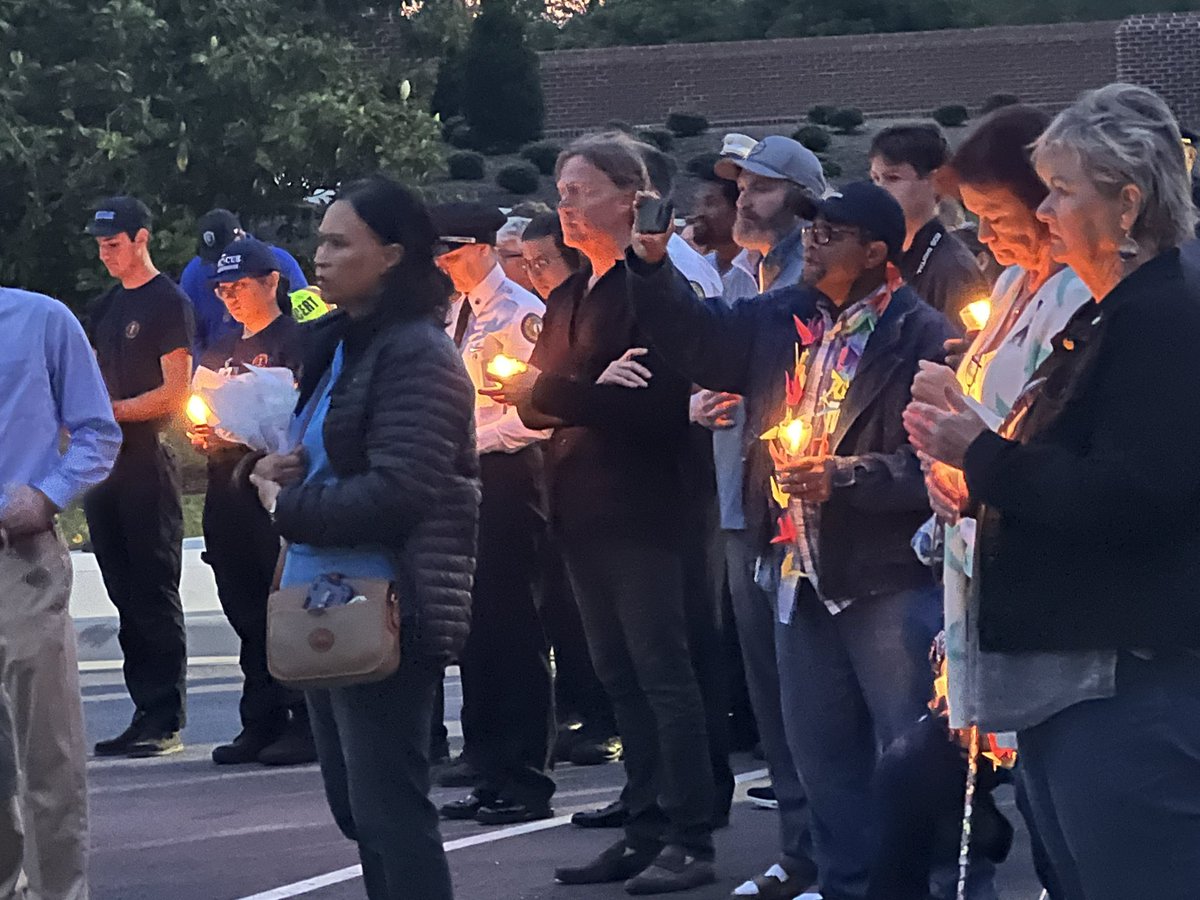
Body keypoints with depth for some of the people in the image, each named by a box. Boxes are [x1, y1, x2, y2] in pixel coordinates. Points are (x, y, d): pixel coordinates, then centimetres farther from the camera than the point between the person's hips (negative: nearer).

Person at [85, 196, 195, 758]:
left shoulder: (168, 303, -5)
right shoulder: (106, 306, 19)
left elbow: (174, 393, -11)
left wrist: (112, 411, -16)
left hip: (148, 463, -8)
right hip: (106, 464, 8)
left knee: (155, 595, -7)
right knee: (126, 596, 8)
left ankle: (166, 721, -6)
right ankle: (146, 713, 12)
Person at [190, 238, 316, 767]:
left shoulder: (292, 341, -3)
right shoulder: (221, 354, 20)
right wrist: (202, 436, 4)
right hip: (227, 491, 8)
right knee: (245, 610, 8)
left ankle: (306, 724, -5)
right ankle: (262, 723, 13)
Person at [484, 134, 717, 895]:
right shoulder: (569, 295, 16)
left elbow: (657, 402, -21)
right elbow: (550, 399, 16)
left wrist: (549, 392, -19)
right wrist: (525, 392, -8)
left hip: (642, 511, -9)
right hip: (585, 513, 9)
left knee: (662, 674, -7)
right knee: (621, 678, 11)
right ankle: (647, 829, 16)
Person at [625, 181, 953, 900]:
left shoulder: (921, 336, -12)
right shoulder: (785, 317, 10)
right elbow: (697, 340, 13)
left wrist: (846, 476, -21)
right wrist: (651, 266, 0)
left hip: (888, 578, -7)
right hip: (802, 572, 7)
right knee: (821, 753, 15)